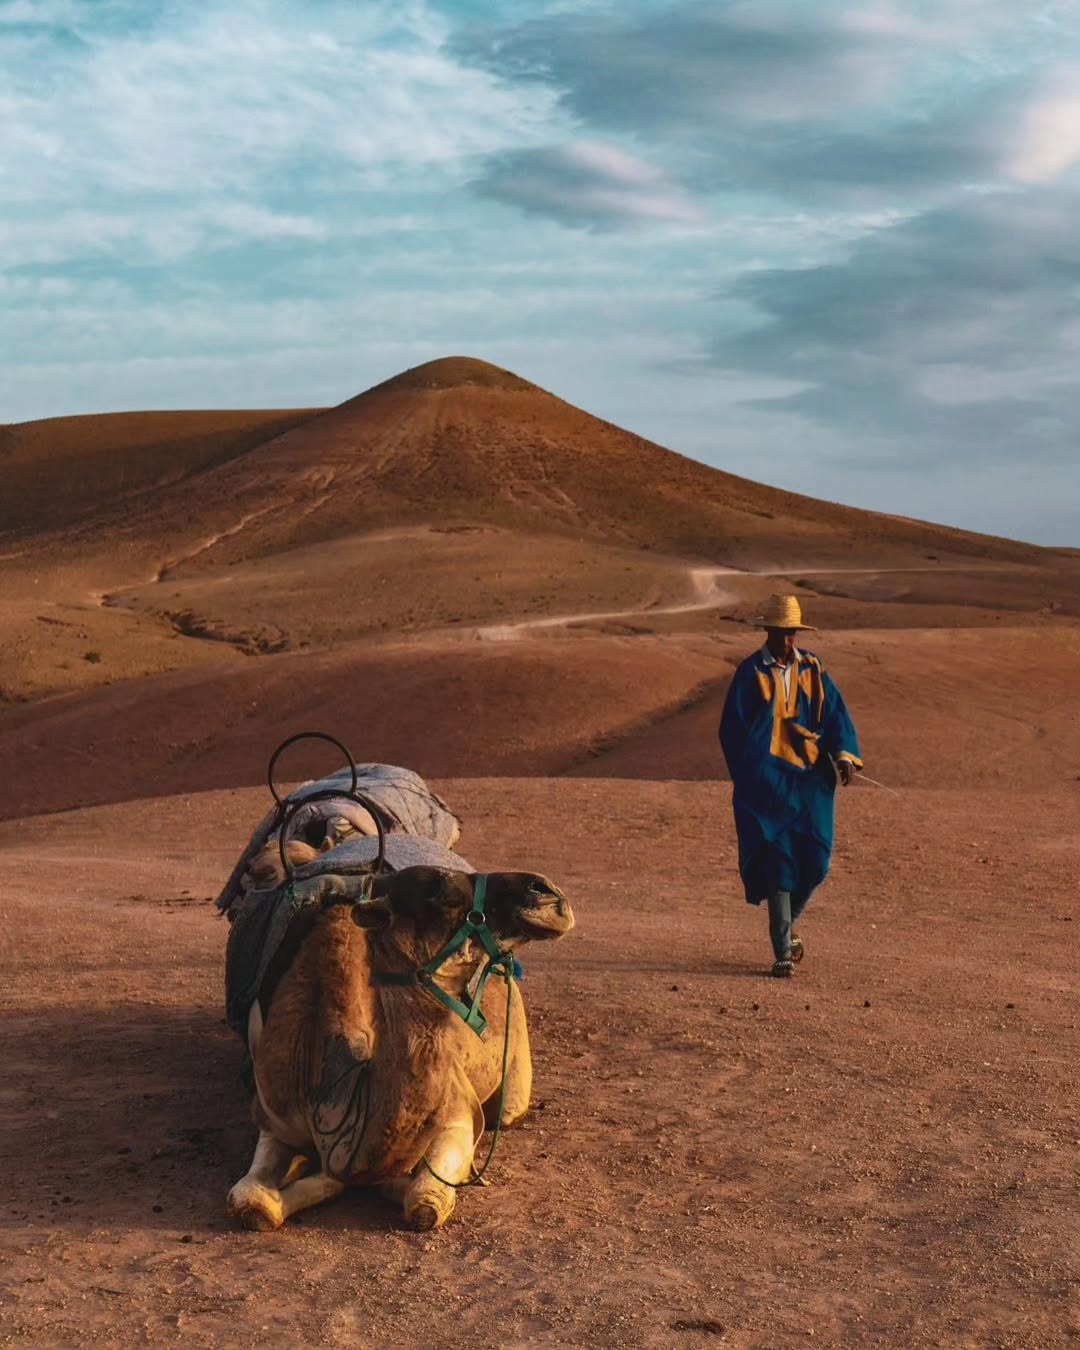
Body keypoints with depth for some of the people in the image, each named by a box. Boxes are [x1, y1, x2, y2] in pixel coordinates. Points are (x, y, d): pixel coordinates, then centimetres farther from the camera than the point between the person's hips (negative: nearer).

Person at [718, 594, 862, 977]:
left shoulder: (812, 670, 8)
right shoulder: (750, 673, -1)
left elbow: (835, 713, 3)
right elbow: (731, 730, 0)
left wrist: (843, 754, -13)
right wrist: (746, 779, -6)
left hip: (809, 778, 3)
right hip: (766, 781, -3)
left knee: (814, 859, 0)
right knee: (776, 859, -7)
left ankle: (787, 925, 28)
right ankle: (782, 952, -4)